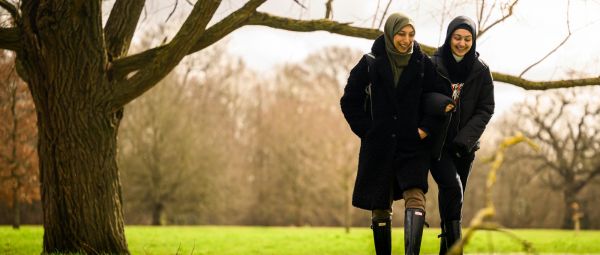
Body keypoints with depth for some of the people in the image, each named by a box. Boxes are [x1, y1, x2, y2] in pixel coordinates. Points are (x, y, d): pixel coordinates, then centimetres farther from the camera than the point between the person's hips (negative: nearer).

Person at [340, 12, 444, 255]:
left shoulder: (423, 64, 1)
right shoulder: (370, 64, 0)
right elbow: (349, 102, 7)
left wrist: (425, 128, -5)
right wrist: (367, 131, -1)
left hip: (413, 146, -1)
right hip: (379, 148, 1)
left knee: (415, 197, -21)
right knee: (380, 209, 6)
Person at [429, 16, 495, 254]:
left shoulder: (481, 71, 0)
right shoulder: (433, 66, -7)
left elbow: (486, 109, -1)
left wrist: (465, 138, -13)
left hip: (464, 146, 3)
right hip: (436, 142, -3)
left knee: (454, 198, 9)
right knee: (452, 187, -21)